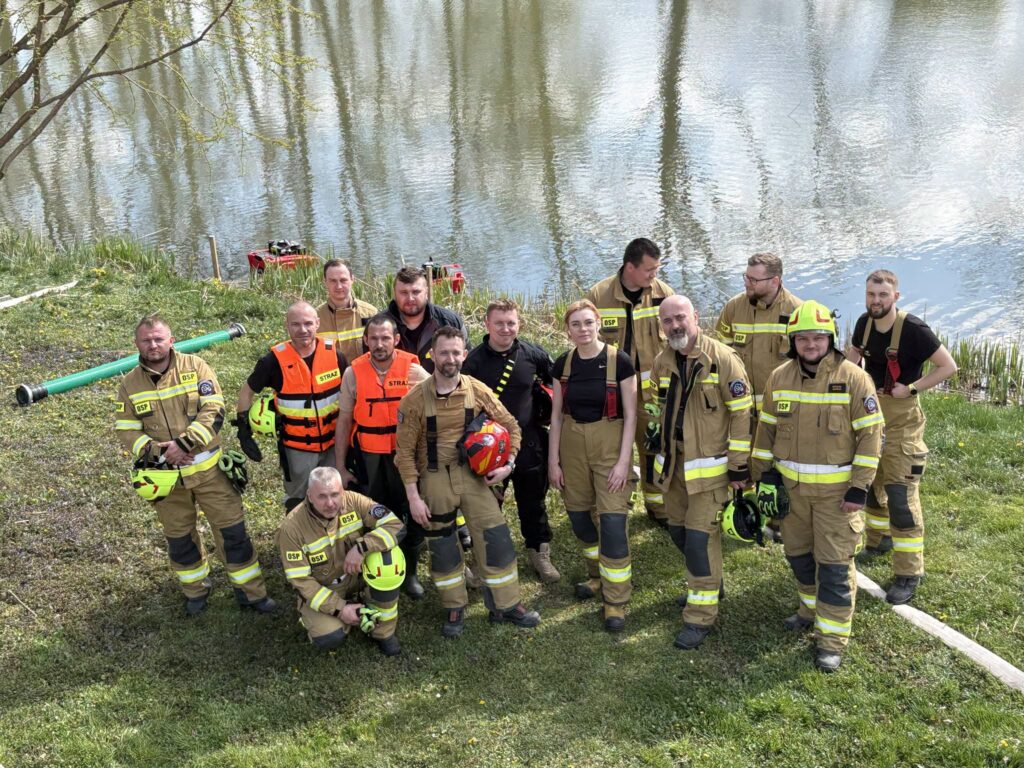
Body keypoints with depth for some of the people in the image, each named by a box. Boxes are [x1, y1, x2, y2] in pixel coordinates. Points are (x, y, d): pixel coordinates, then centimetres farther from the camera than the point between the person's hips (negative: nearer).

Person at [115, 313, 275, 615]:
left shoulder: (195, 367, -7)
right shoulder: (130, 384, 0)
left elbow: (213, 411, -14)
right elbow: (126, 431, -1)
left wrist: (183, 443, -23)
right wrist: (157, 452, -16)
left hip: (208, 468, -2)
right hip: (167, 477, 2)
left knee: (232, 530, 2)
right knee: (179, 538, 16)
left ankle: (250, 591, 16)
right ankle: (196, 589, 38)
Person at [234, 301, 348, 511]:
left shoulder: (334, 354, -8)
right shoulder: (275, 360, -13)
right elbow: (247, 391, 1)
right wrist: (243, 428, -5)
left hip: (332, 444, 2)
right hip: (297, 448, -2)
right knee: (298, 504, 13)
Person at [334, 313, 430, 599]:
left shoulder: (414, 370, -8)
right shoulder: (354, 373, -5)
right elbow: (344, 421, 2)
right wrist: (341, 467, 3)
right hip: (369, 458, 1)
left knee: (412, 515, 6)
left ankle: (410, 572, 27)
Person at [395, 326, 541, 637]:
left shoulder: (477, 391, -4)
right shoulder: (415, 399, -10)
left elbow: (510, 426, 7)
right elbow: (406, 451, -6)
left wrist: (508, 464, -6)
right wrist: (413, 496, -10)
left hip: (473, 474, 2)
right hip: (435, 480, -1)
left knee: (495, 537, -1)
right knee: (442, 544, 8)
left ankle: (506, 604, 15)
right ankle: (454, 609, 24)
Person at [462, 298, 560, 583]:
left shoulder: (533, 354, -5)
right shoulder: (474, 360, -10)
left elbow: (556, 383, 12)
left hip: (529, 443, 2)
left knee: (533, 502, 16)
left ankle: (539, 552, 36)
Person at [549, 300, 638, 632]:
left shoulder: (619, 361, -10)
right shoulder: (563, 364, 1)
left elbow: (630, 414, -7)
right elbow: (556, 415, 7)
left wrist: (624, 460, -12)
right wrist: (553, 459, 4)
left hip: (610, 445, -4)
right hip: (572, 445, 4)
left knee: (613, 520, -8)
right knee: (579, 516, 11)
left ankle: (616, 599, 3)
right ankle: (597, 574, 37)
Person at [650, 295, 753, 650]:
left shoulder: (722, 359, -15)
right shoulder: (662, 362, 4)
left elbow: (742, 414, -13)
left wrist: (739, 467, -13)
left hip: (710, 464, -6)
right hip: (675, 462, 7)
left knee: (700, 537, -9)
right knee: (678, 530, 15)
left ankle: (701, 616, 2)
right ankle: (707, 583, 40)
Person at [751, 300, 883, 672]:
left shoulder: (854, 379, -12)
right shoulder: (779, 378, 1)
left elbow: (870, 435, -11)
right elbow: (766, 429, 10)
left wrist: (859, 488, -13)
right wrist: (765, 476, 6)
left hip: (836, 490, -5)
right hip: (791, 486, 5)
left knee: (835, 564, -1)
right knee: (798, 553, 19)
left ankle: (832, 638, 9)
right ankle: (812, 609, 42)